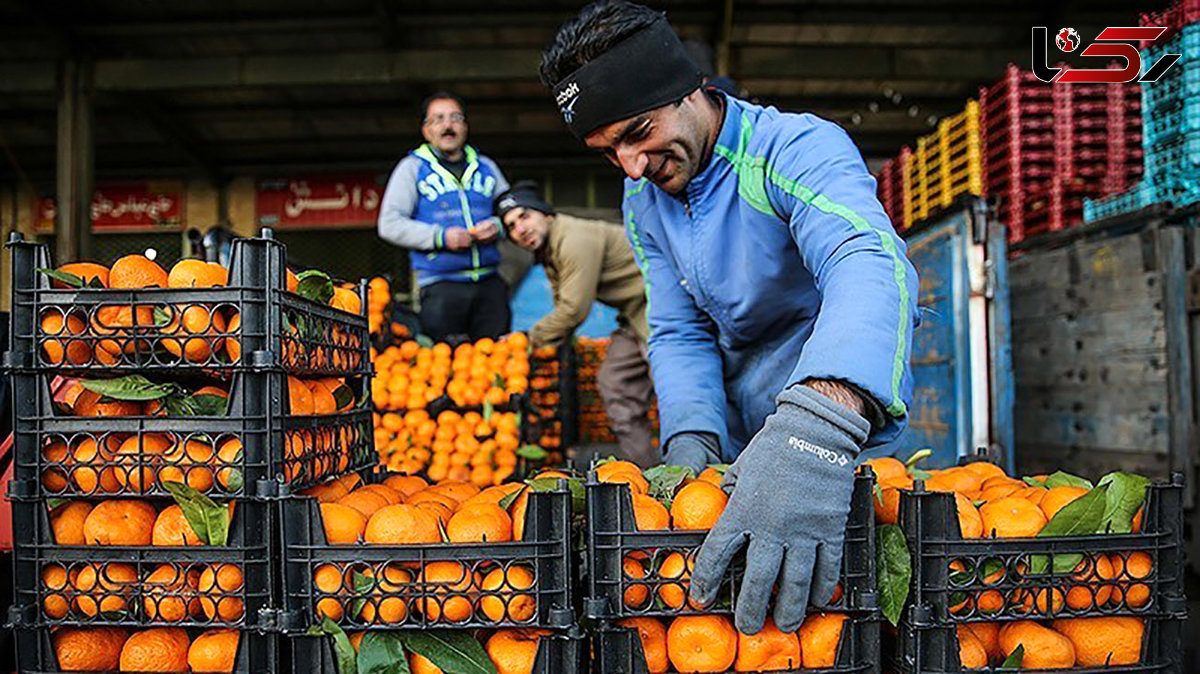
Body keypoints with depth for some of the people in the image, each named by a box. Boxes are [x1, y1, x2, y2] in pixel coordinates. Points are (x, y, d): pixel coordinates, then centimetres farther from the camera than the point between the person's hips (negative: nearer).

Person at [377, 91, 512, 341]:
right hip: (441, 286, -3)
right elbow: (390, 224, -2)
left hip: (490, 283, 3)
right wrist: (440, 237, -14)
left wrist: (498, 226, -2)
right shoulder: (412, 168, 7)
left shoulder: (486, 167, 18)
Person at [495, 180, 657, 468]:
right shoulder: (548, 252, 11)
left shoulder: (576, 239, -22)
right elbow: (564, 307, 19)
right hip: (634, 314, 11)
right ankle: (643, 468, 9)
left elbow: (574, 310, -22)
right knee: (614, 382, 7)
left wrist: (531, 338, -10)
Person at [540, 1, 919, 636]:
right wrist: (692, 446, -21)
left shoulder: (797, 148, -24)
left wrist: (818, 430, -61)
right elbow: (681, 333, 0)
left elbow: (870, 267, -42)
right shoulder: (644, 200, 1)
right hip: (742, 443, 6)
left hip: (847, 424, -6)